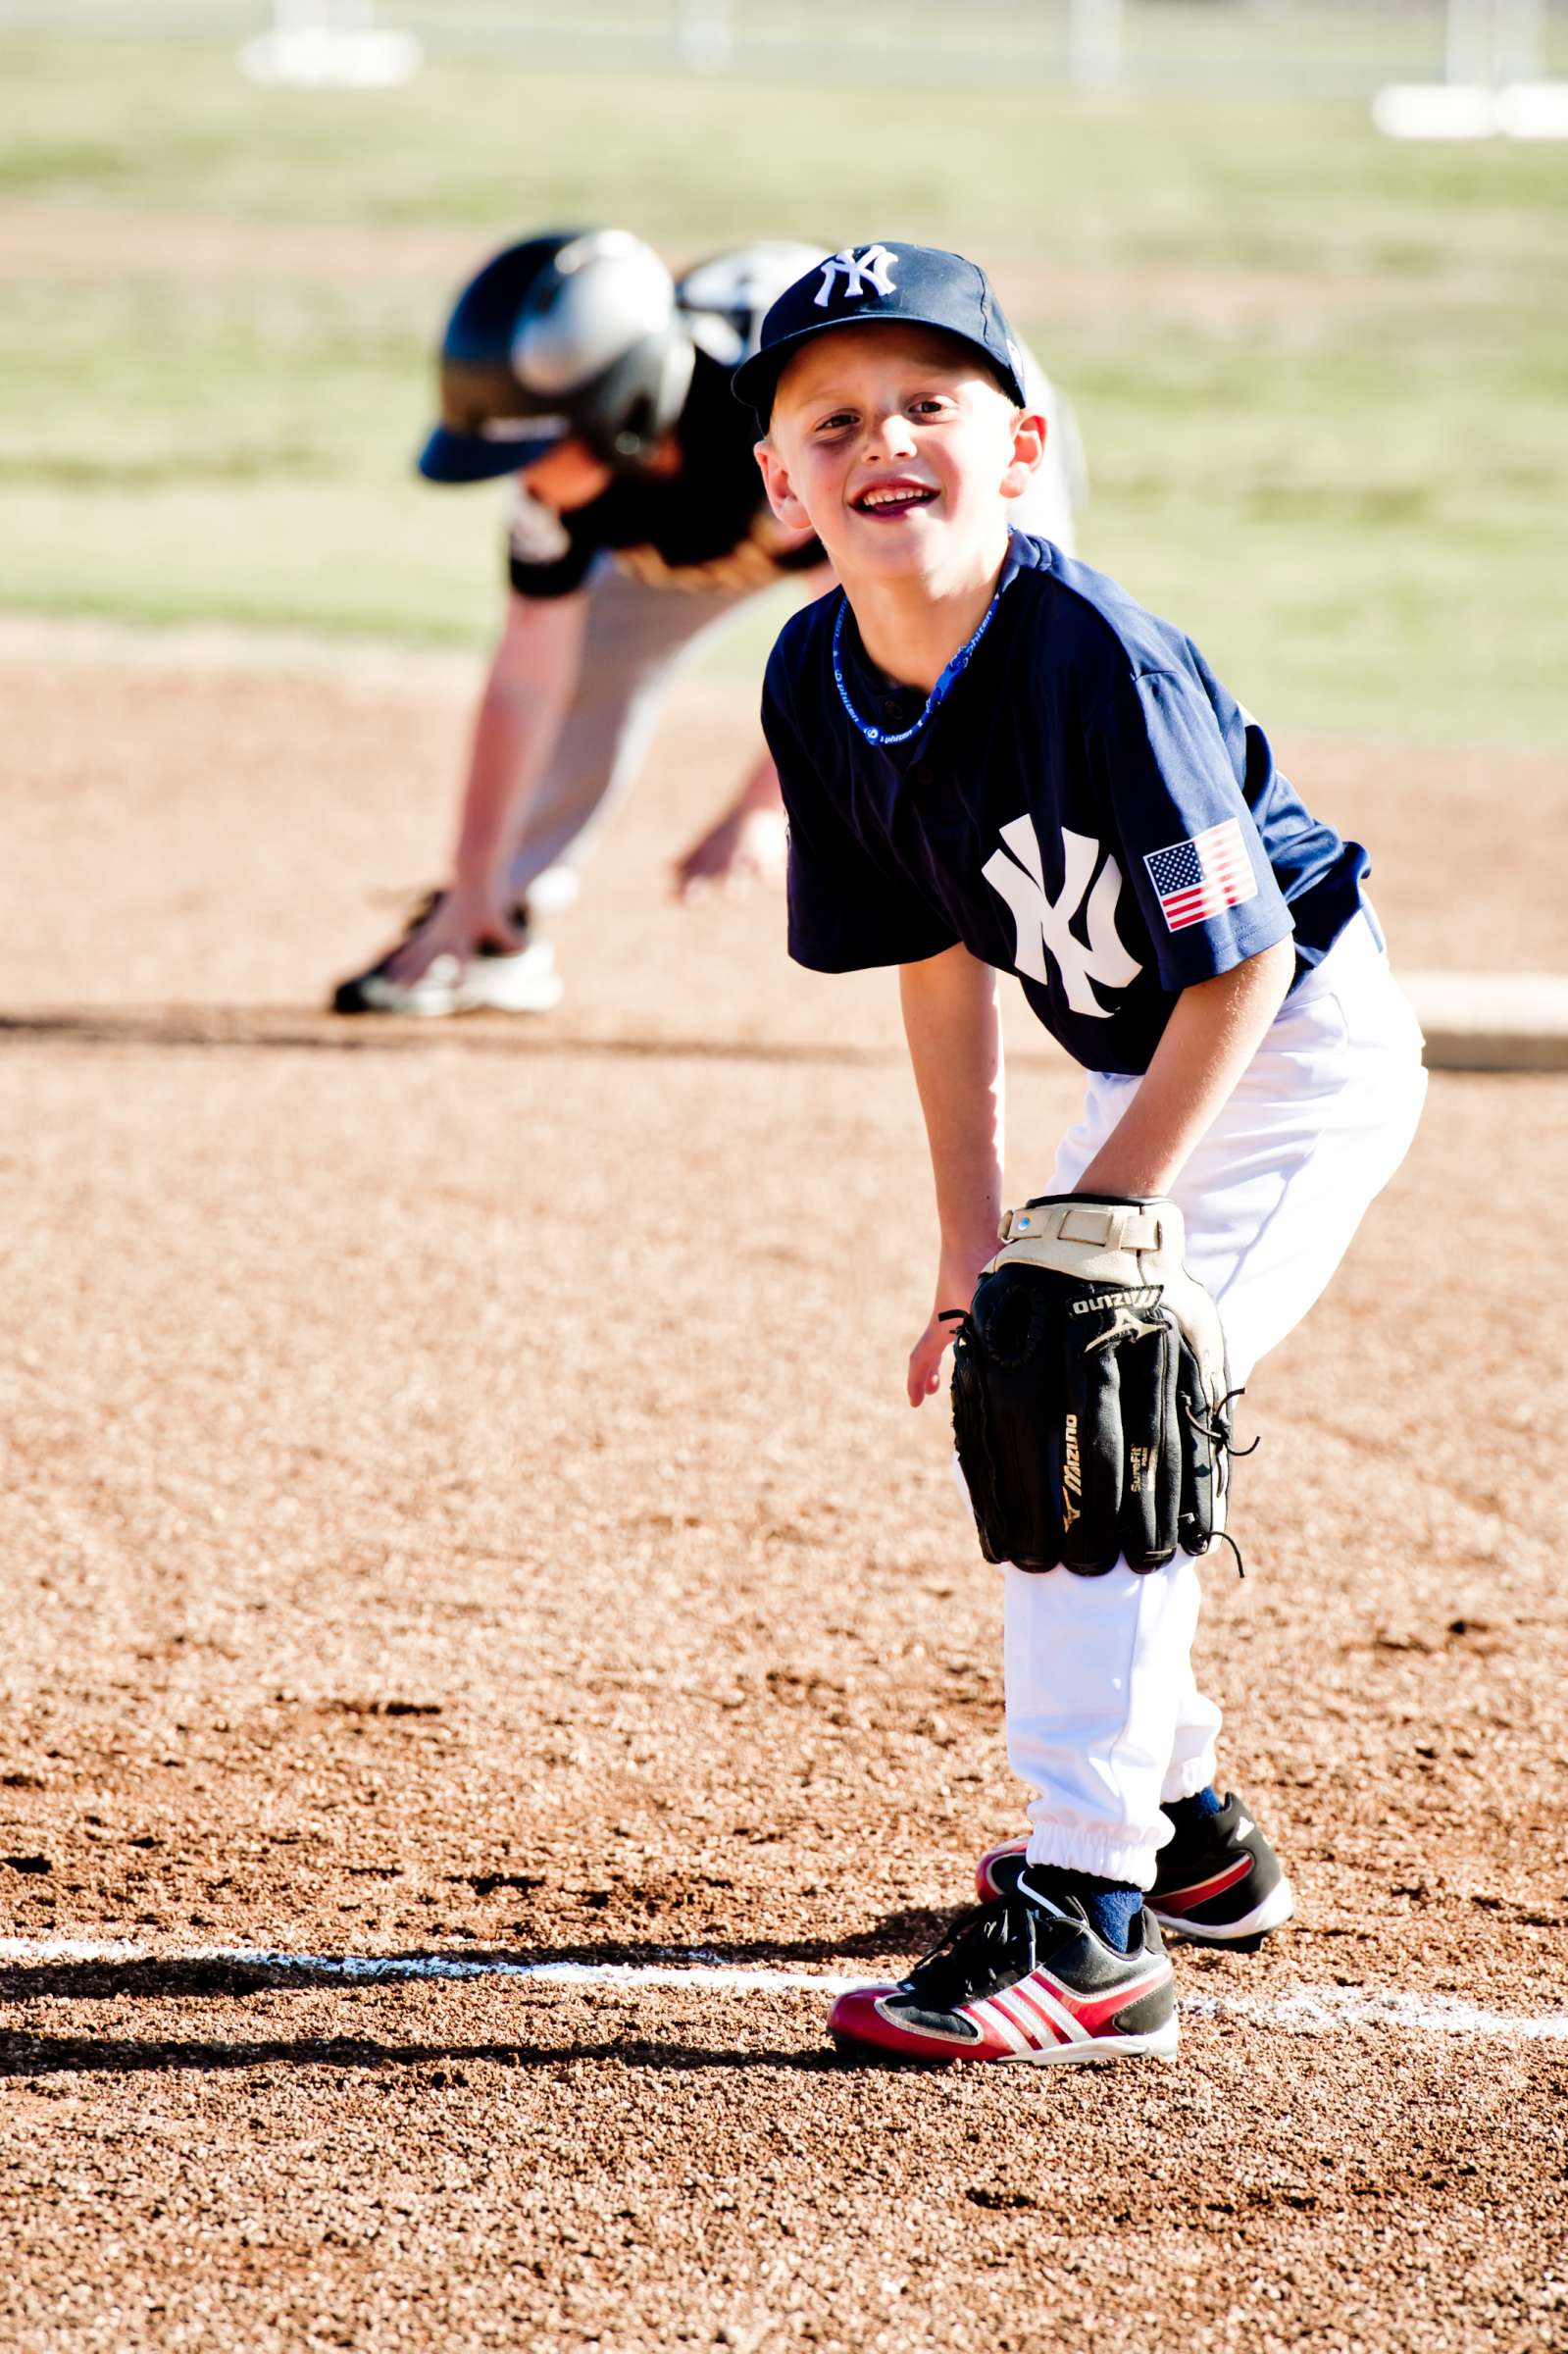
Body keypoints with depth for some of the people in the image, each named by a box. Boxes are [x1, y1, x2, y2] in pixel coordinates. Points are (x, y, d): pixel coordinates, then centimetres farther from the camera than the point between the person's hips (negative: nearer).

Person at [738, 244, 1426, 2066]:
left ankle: (1087, 1941, -20)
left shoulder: (1092, 652, -31)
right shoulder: (818, 683, -9)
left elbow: (1240, 957, -27)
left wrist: (1104, 1220, -25)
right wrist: (973, 1245, 2)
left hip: (1304, 1043, -9)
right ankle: (1183, 1831, 37)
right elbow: (941, 953, 3)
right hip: (1146, 1064, 9)